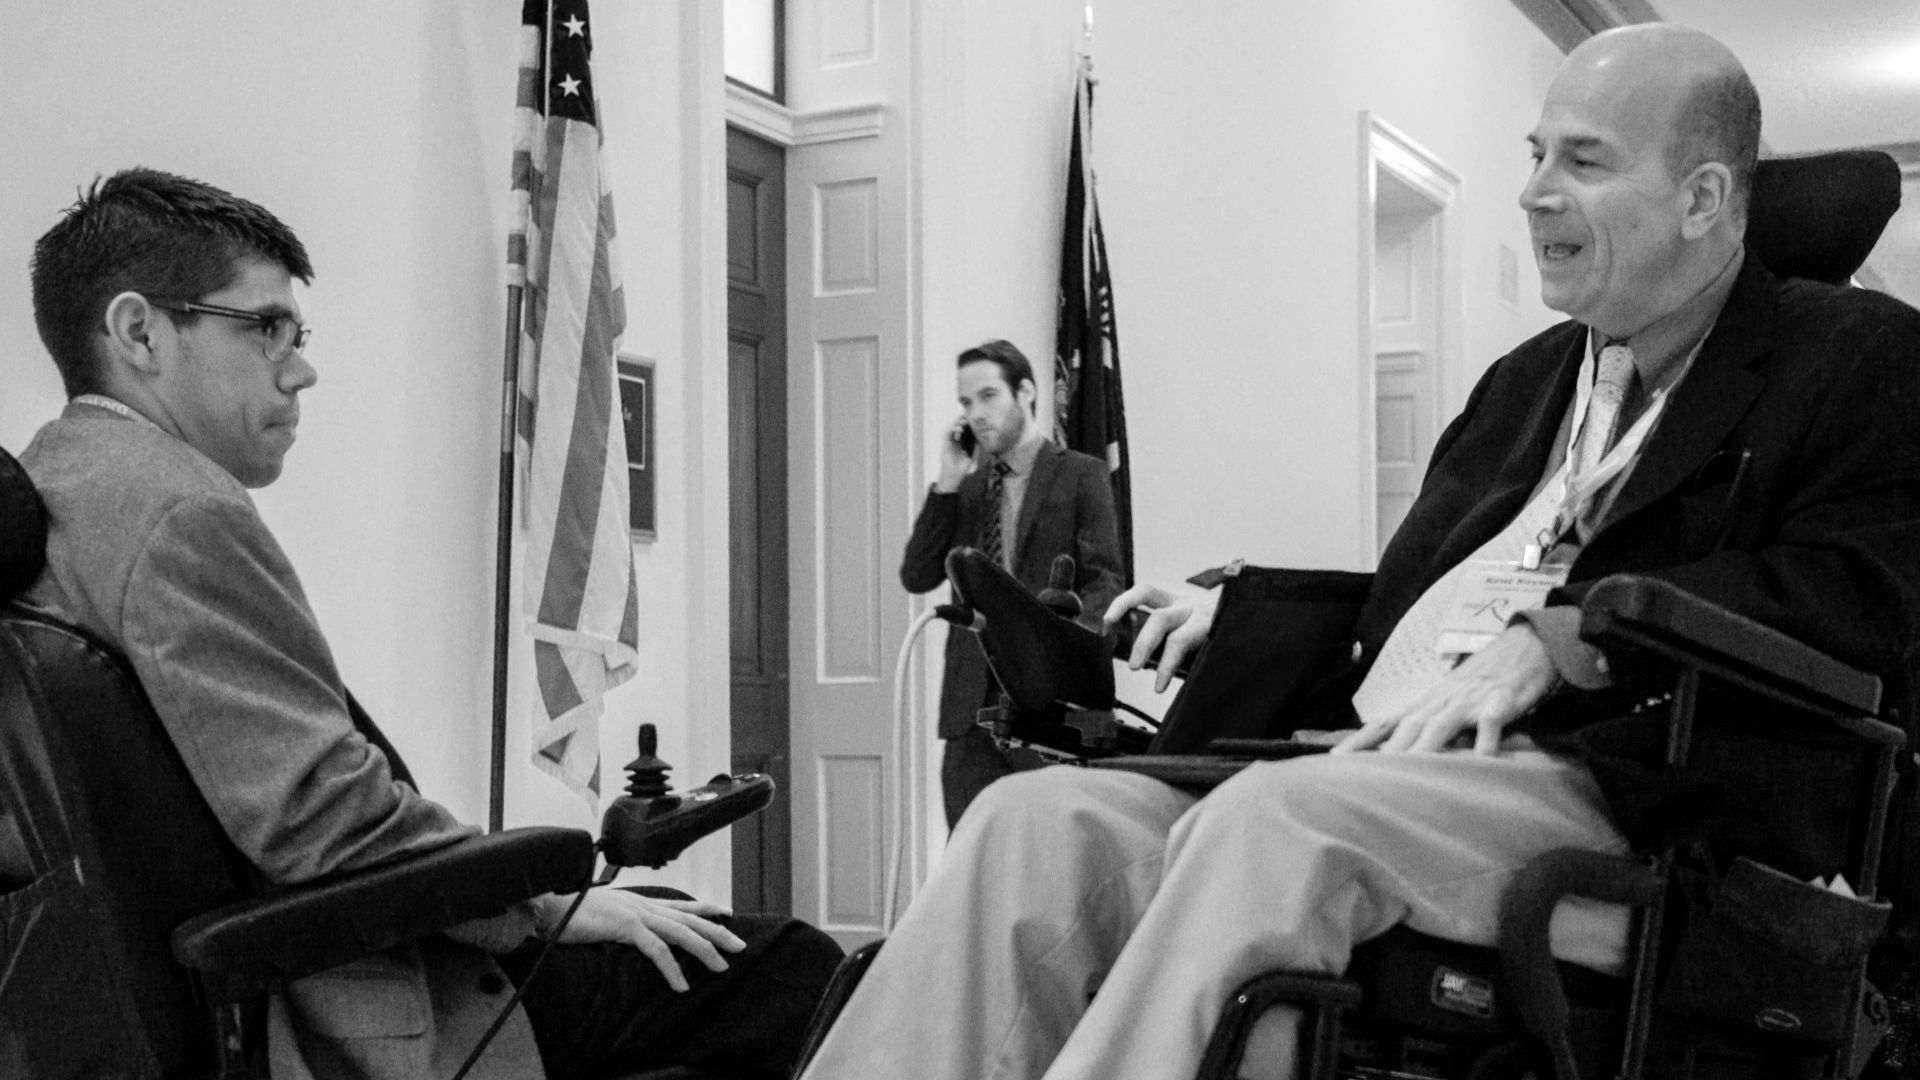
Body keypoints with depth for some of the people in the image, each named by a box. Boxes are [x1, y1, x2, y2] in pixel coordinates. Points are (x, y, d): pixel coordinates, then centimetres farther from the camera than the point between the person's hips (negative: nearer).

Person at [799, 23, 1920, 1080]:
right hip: (1381, 762, 7)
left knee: (1271, 817, -35)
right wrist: (1237, 608, 13)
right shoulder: (1524, 380, 29)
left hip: (1614, 799, -6)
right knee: (1036, 818, -18)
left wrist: (1552, 639, -17)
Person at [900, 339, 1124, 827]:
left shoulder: (1081, 475, 2)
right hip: (973, 704, 4)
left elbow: (1105, 582, -5)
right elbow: (916, 577, 7)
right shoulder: (964, 488, 17)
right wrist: (946, 485, 2)